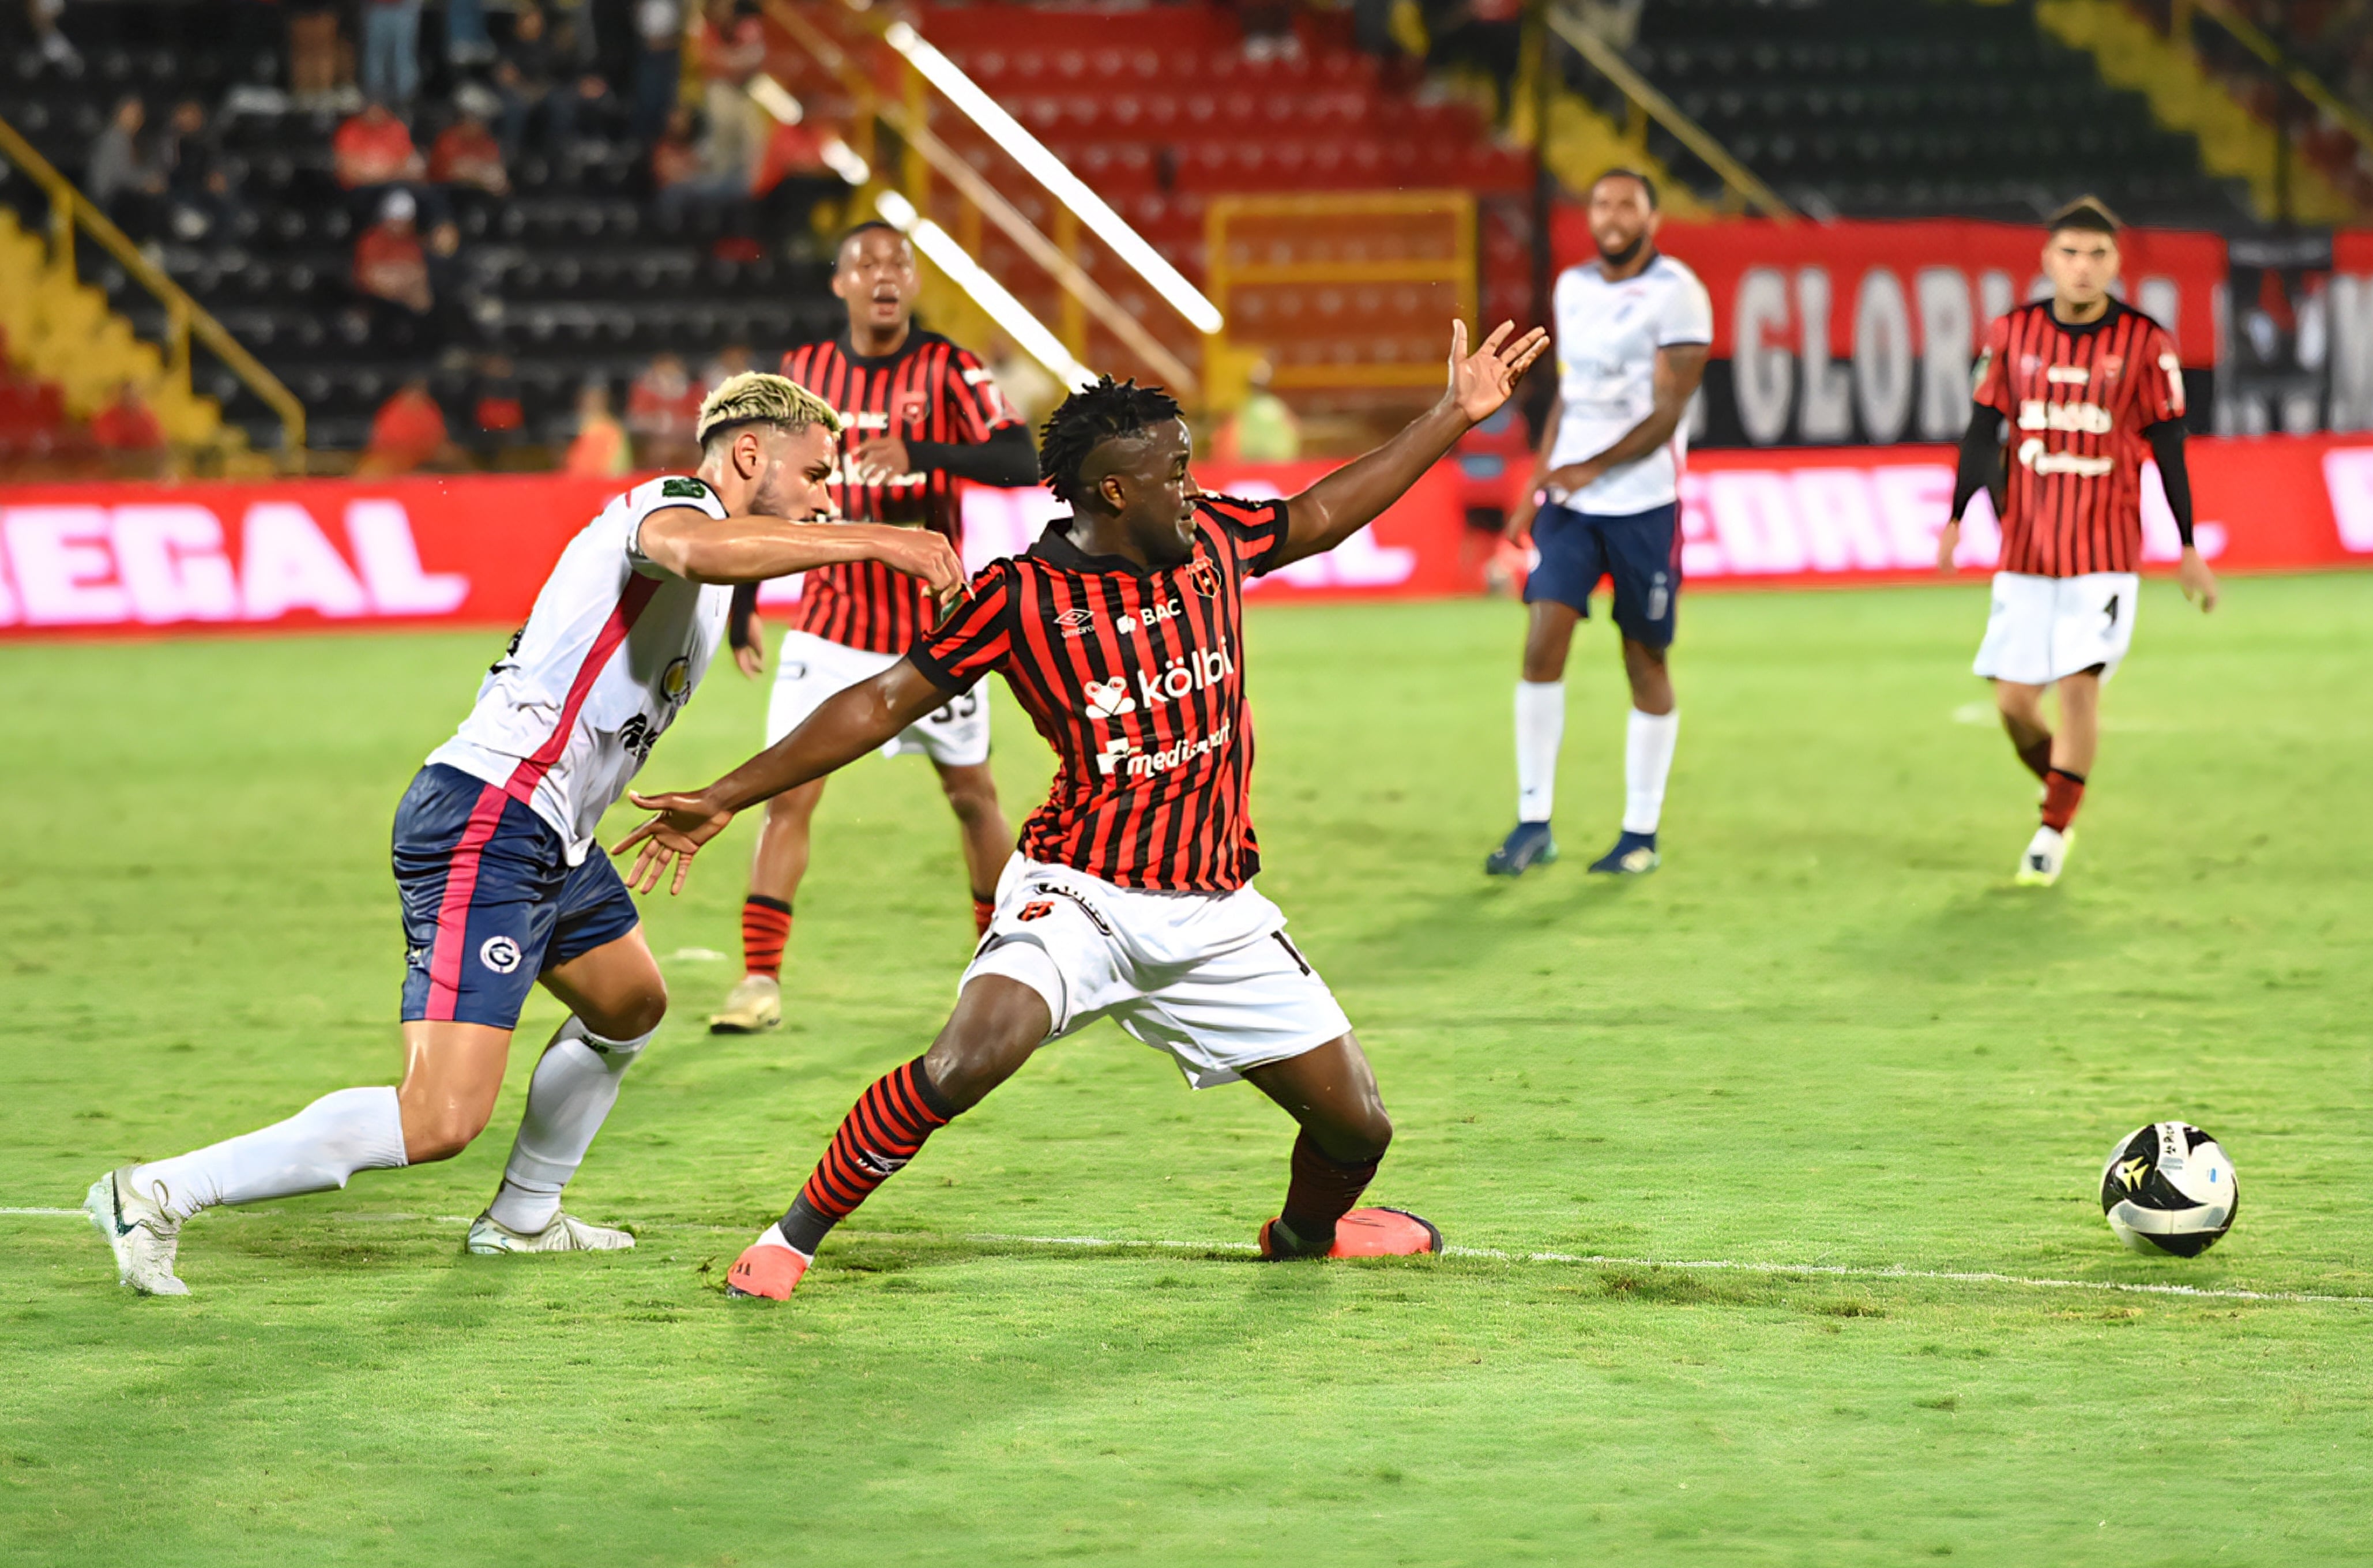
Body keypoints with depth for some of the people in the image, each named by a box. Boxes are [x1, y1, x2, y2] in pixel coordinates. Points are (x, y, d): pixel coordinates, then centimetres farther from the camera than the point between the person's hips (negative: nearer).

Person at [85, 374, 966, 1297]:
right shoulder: (676, 503, -9)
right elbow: (700, 552, -36)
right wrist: (873, 542, -35)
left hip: (550, 840, 11)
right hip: (485, 829, -11)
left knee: (630, 1009, 33)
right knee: (441, 1121, -18)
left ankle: (521, 1218, 47)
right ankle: (157, 1196, -14)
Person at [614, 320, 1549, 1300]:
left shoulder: (1213, 539, 5)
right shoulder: (1023, 596, -9)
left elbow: (1322, 517, 24)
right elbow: (884, 703, -4)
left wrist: (1453, 417, 26)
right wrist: (726, 799, -5)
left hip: (1216, 914, 5)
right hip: (1081, 893, -5)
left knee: (1357, 1127, 6)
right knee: (966, 1063, -31)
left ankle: (1306, 1231, 44)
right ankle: (792, 1239, -11)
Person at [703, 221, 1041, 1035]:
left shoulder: (948, 370, -7)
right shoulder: (804, 372, 3)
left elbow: (1021, 462, -22)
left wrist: (922, 454, -37)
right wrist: (742, 603, 12)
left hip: (931, 627, -1)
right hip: (829, 626, 1)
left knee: (974, 795, 10)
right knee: (787, 797, -10)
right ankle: (760, 982, -10)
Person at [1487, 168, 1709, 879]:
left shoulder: (1676, 294, -8)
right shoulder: (1573, 288, 12)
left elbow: (1666, 416, -13)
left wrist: (1592, 469, -20)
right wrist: (1538, 486, 16)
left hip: (1643, 502, -5)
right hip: (1569, 500, 5)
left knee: (1645, 661, 2)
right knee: (1542, 642, -9)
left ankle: (1641, 833, 12)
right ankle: (1534, 822, -4)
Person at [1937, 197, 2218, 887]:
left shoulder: (2146, 343, -3)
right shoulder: (2012, 335, 2)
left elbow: (2168, 450, 1)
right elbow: (1983, 433, 6)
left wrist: (2189, 549, 3)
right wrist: (1957, 519, -5)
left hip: (2105, 554, -2)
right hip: (2025, 548, 2)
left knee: (2079, 685, -12)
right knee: (2014, 700, 1)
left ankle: (2055, 829, 1)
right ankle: (2058, 789, 29)